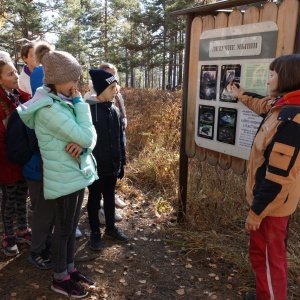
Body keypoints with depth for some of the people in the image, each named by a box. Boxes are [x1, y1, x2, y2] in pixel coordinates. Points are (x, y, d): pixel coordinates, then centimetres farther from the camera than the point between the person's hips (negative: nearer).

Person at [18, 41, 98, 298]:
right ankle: (60, 279, 28)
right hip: (64, 177, -9)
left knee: (71, 226, 20)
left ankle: (70, 269, 37)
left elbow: (89, 135, 4)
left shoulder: (62, 102, 7)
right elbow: (86, 136, -24)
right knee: (64, 228, 8)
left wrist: (82, 145, -18)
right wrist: (79, 102, -17)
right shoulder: (49, 109, -23)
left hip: (75, 173, 9)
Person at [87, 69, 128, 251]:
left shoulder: (115, 111, 5)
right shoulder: (88, 110, -15)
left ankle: (111, 228, 36)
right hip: (95, 166, -6)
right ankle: (95, 232, 27)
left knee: (110, 197, 19)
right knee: (94, 199, 11)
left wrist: (122, 162, 12)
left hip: (112, 166, 6)